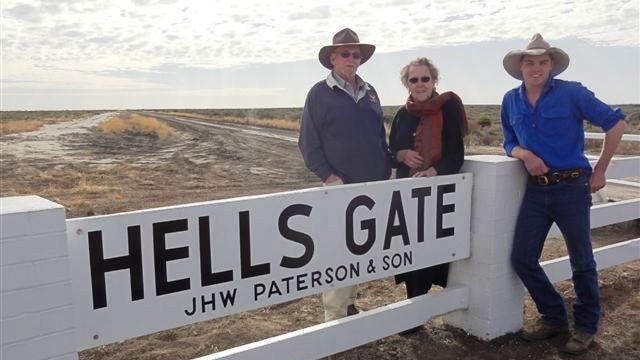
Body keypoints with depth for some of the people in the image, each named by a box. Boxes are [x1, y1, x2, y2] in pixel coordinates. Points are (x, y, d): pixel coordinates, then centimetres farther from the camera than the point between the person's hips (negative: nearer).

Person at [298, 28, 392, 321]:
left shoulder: (369, 92, 14)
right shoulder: (320, 93, -2)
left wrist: (385, 172, 10)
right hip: (340, 187, -5)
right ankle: (335, 316, 7)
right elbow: (308, 142, -6)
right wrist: (328, 176, -14)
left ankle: (349, 304, 28)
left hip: (373, 187, 6)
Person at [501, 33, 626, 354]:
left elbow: (615, 123, -2)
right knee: (522, 259, 3)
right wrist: (524, 154, -9)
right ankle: (554, 317, 25)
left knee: (581, 261, 7)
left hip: (571, 187, -4)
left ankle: (585, 327, 27)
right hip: (536, 190, 4)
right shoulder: (511, 101, 6)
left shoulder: (571, 93, -7)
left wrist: (599, 171, -1)